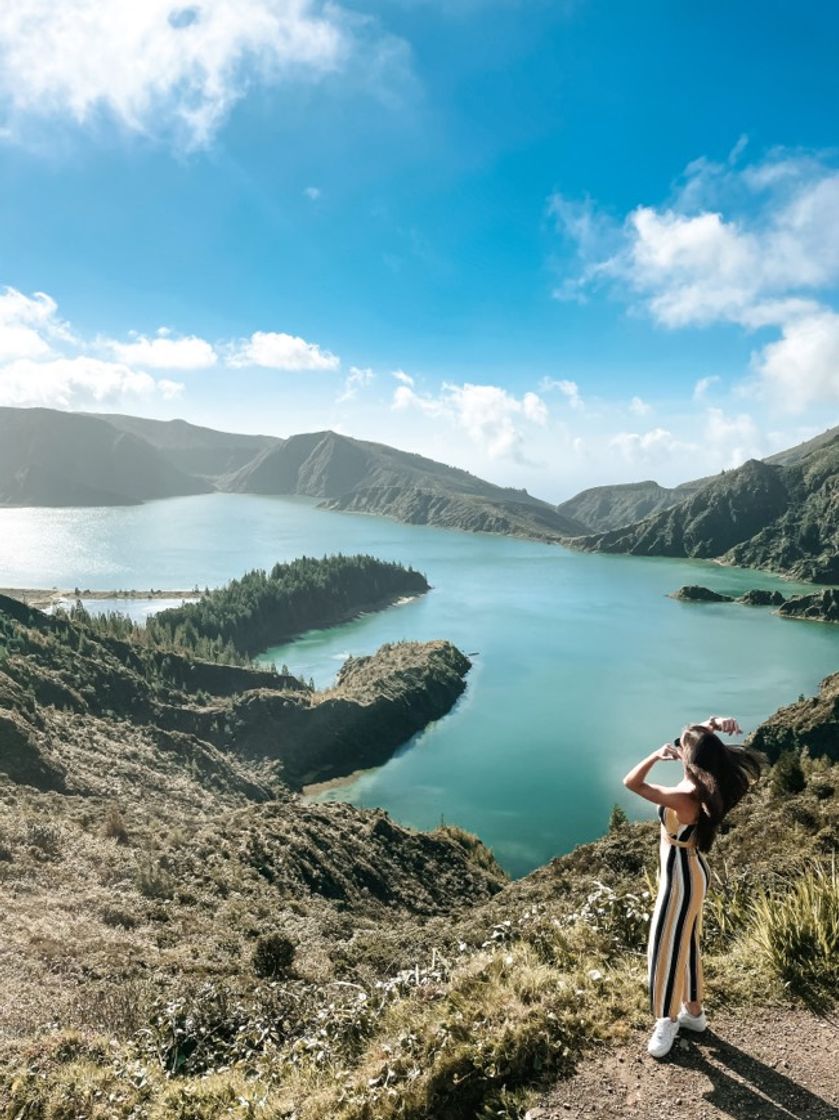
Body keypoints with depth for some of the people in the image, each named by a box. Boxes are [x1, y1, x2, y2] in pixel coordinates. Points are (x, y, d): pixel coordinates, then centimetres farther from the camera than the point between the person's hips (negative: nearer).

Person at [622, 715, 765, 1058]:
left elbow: (630, 782, -31)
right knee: (685, 943, 24)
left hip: (681, 879, -9)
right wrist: (714, 726, -17)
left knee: (668, 947, 9)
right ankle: (693, 1011, 42)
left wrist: (657, 754, -24)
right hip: (688, 872, 9)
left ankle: (668, 1021, 29)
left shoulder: (683, 798, -35)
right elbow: (702, 742, 2)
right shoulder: (704, 785, -11)